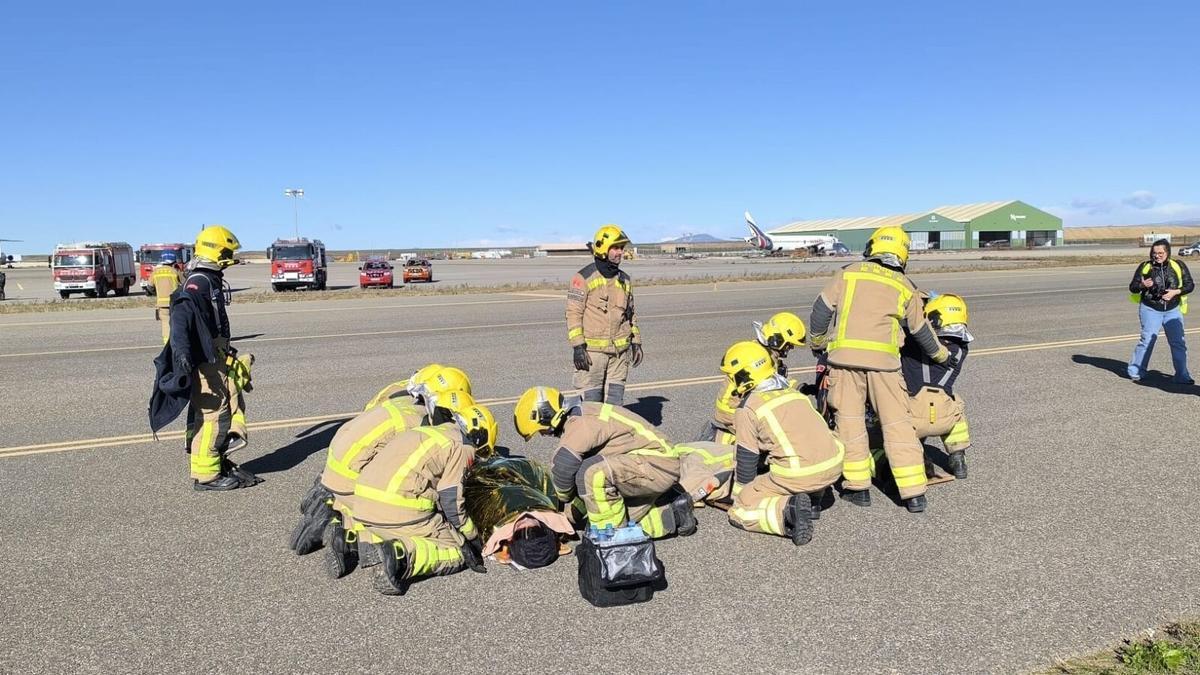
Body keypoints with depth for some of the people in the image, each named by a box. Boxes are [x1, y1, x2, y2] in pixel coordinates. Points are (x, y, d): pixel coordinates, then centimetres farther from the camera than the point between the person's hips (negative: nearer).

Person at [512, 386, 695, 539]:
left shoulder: (581, 421, -21)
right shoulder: (580, 417, 11)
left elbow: (563, 464, -30)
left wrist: (564, 497, -8)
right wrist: (574, 512, 22)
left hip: (658, 463, -11)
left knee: (592, 472, -27)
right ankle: (674, 513, 20)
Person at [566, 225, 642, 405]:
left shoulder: (624, 280, 13)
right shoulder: (584, 278, -7)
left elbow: (630, 312, 21)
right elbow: (573, 313, -9)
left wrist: (636, 341, 15)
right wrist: (578, 346, -15)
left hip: (620, 350, 6)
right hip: (592, 350, -5)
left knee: (615, 399, 8)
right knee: (591, 401, -2)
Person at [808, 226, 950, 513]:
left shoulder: (849, 273, 9)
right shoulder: (905, 287, 13)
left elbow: (821, 310, 7)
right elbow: (921, 331, 22)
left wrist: (818, 345, 22)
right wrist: (942, 355, 40)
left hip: (844, 355, -1)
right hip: (883, 360, 1)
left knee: (849, 420, 8)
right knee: (898, 424, 6)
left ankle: (857, 487, 12)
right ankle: (914, 492, 8)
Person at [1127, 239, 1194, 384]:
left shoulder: (1178, 266, 1)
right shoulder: (1145, 267, -3)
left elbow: (1190, 285, 3)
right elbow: (1132, 287, 1)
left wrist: (1175, 292, -14)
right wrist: (1142, 285, -20)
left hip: (1173, 311, 2)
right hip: (1151, 310, -2)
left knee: (1178, 343, 2)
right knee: (1147, 340, -7)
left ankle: (1182, 375, 12)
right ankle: (1136, 372, 5)